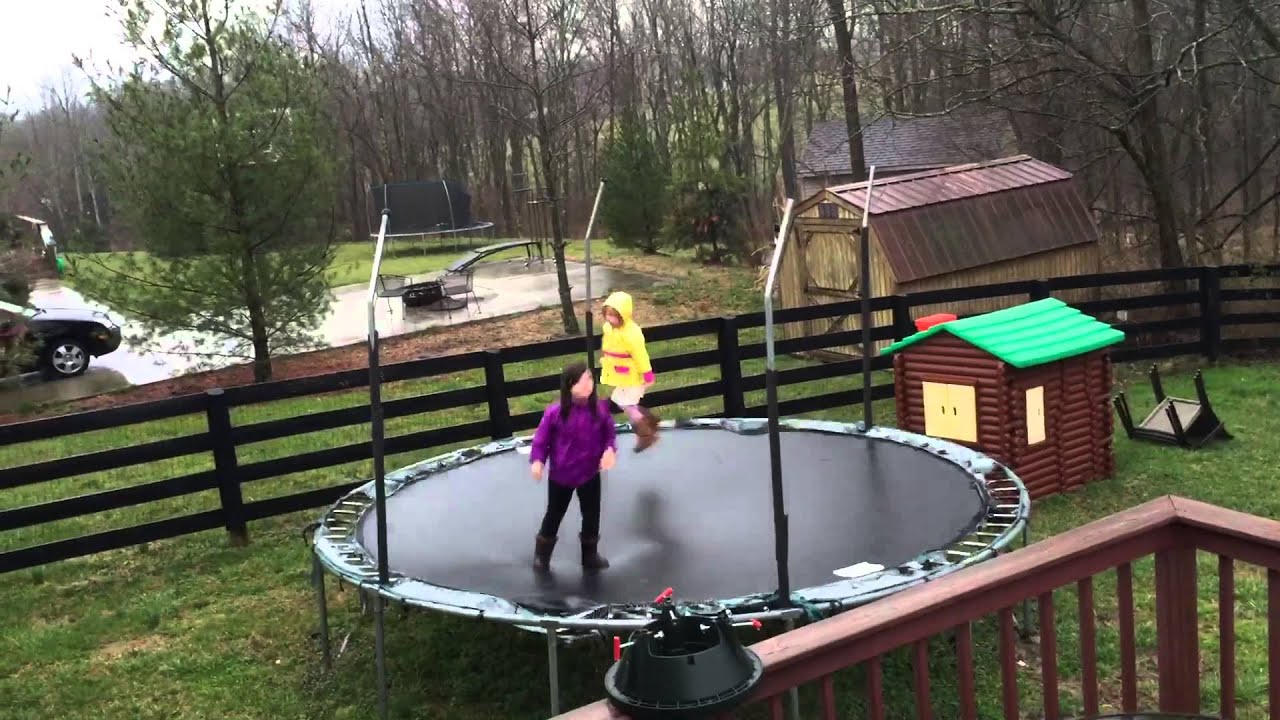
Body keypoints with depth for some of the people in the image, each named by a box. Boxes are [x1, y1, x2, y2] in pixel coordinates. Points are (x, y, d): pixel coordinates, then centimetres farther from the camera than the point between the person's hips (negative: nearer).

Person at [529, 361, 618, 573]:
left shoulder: (600, 409, -14)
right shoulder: (555, 412, -21)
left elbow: (609, 435, -1)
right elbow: (541, 439, -11)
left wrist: (610, 450, -20)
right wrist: (537, 461, -24)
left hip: (590, 474, 2)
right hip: (560, 476, -2)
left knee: (591, 516, 14)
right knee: (554, 515, 14)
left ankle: (590, 555, 35)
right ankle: (541, 555, 33)